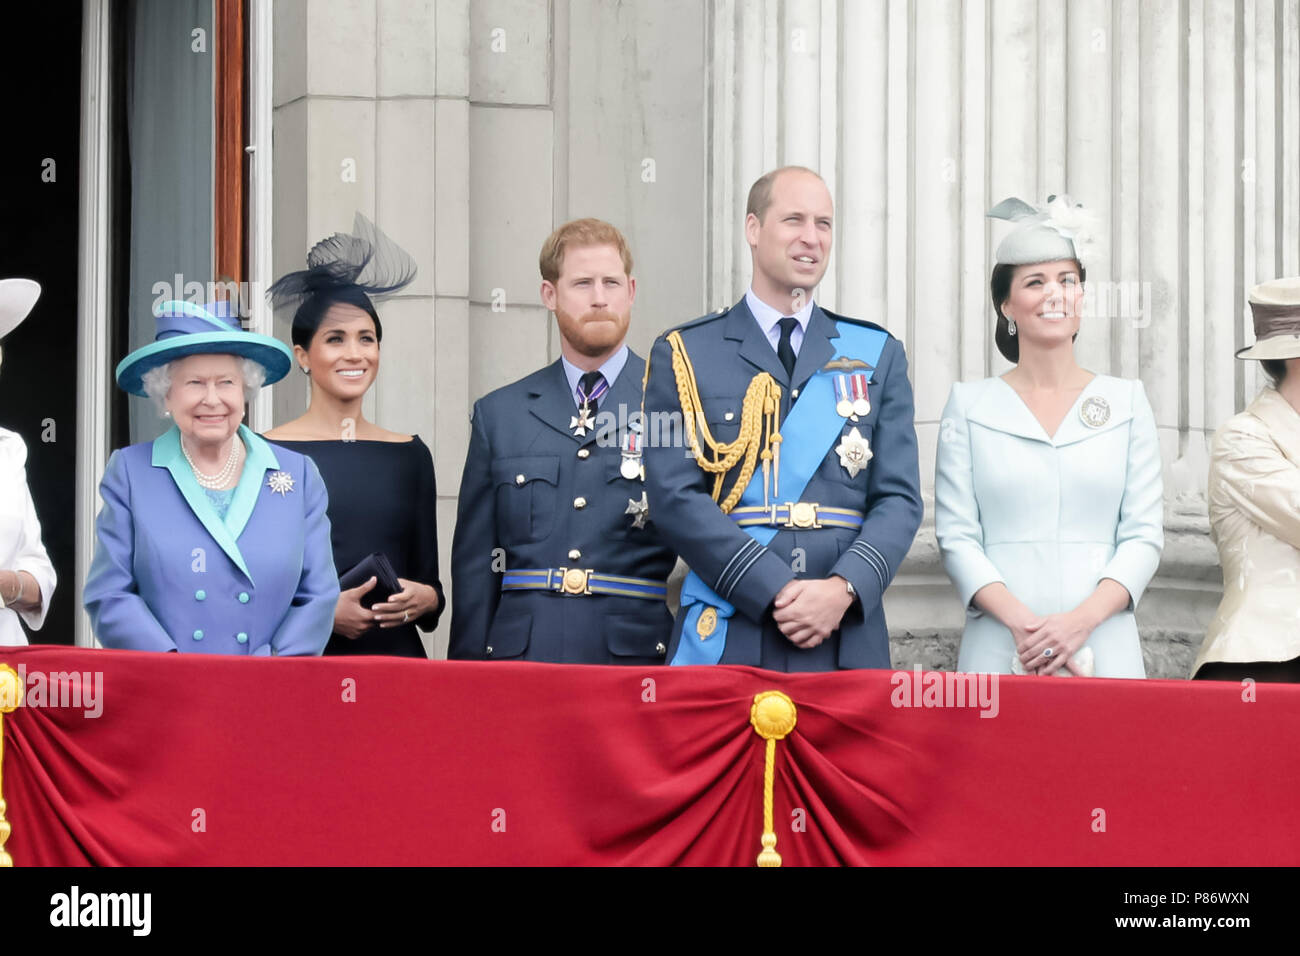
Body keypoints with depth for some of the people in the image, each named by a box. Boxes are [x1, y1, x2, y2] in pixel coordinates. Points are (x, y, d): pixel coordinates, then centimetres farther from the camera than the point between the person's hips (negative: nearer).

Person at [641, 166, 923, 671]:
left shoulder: (877, 355, 13)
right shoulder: (684, 355, 6)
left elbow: (899, 497, 6)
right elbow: (675, 496, -4)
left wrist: (844, 588, -12)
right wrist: (775, 590, -14)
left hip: (847, 641, 2)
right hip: (727, 640, -2)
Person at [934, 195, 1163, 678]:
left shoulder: (1127, 402, 10)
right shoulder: (970, 404, 8)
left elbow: (1145, 534, 4)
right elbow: (956, 535, 1)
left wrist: (1082, 619, -12)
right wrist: (1022, 621, -14)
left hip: (1103, 651, 1)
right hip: (997, 653, -1)